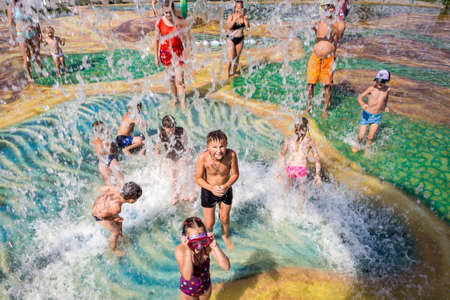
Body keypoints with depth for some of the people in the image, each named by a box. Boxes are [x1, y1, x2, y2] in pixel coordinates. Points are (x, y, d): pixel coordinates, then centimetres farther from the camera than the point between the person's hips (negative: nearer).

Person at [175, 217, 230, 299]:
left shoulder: (207, 244, -26)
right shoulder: (180, 250, -32)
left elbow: (226, 267, -31)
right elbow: (187, 276, -42)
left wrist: (215, 246, -40)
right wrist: (188, 251, -47)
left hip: (206, 287, 3)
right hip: (188, 290, -3)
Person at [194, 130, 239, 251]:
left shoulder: (231, 155, -29)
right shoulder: (203, 157, -31)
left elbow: (235, 174, -13)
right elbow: (198, 178, -17)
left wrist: (226, 186, -28)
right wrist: (212, 188, -31)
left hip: (226, 191, 1)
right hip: (208, 191, -1)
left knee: (224, 218, 22)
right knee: (209, 223, 14)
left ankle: (225, 236, 56)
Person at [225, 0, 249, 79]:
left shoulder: (244, 17, -3)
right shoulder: (231, 16, -9)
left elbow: (248, 28, -9)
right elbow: (229, 27, -22)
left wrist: (245, 19, -22)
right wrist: (236, 18, -30)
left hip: (240, 40, 3)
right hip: (231, 39, -3)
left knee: (237, 58, 12)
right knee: (231, 59, -7)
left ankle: (234, 72, 29)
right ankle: (227, 74, 7)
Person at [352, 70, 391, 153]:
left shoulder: (387, 89, -7)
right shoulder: (372, 88, -17)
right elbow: (360, 97, -20)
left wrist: (385, 106, 11)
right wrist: (362, 104, -38)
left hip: (377, 116, 2)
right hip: (367, 115, -2)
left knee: (370, 137, 6)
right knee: (361, 136, 4)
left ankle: (367, 148, 34)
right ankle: (357, 145, 36)